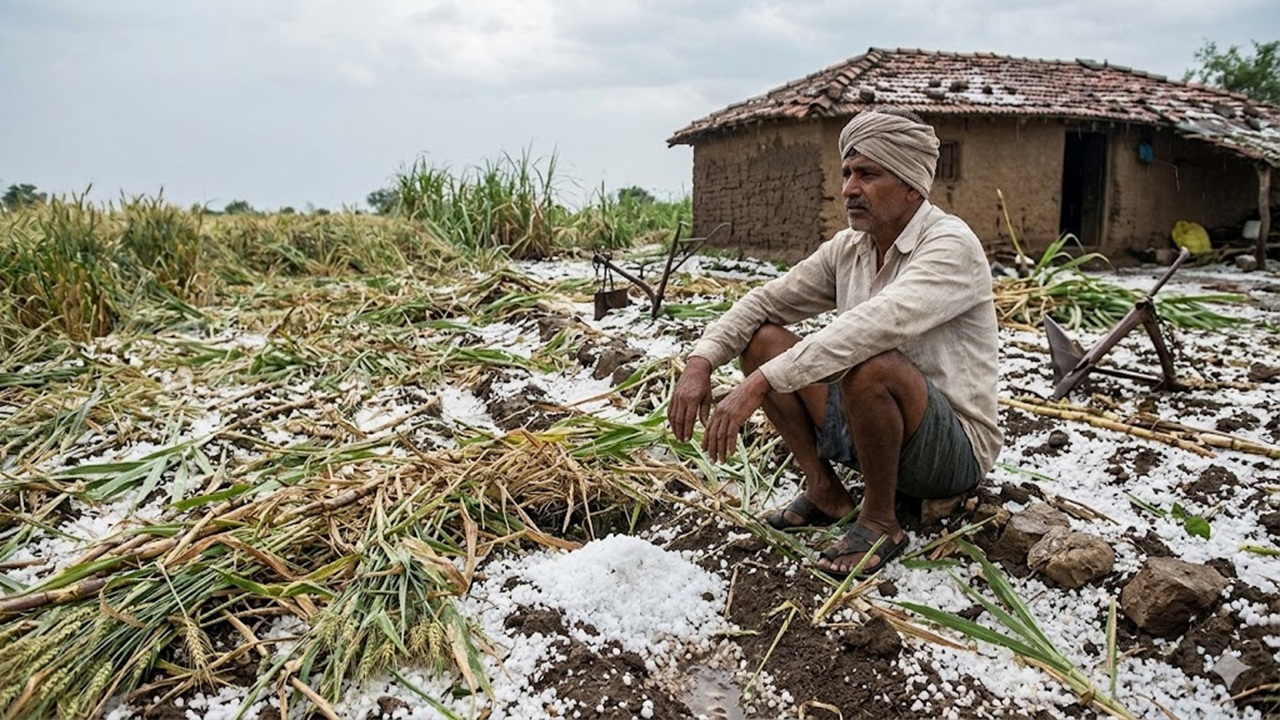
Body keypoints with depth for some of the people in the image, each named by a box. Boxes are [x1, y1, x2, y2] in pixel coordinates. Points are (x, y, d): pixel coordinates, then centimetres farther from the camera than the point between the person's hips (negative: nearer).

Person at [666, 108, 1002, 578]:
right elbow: (765, 301, 4)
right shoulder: (846, 249, 4)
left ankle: (880, 522, -13)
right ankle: (824, 491, 1)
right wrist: (701, 361, -14)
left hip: (955, 448, -7)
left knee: (869, 363, -37)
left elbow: (875, 325, -37)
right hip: (865, 428, 7)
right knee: (761, 337, -4)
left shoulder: (950, 245, -19)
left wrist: (760, 384, -41)